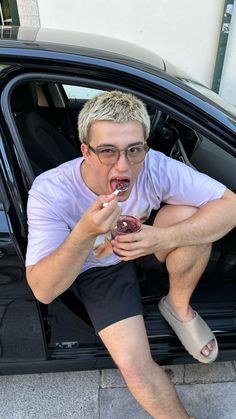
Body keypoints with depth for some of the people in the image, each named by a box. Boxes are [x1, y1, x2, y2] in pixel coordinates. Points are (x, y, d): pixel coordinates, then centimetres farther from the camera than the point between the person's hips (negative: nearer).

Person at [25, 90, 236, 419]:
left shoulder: (154, 167, -27)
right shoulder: (49, 192, -30)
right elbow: (43, 291, -29)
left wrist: (162, 238, -37)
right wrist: (84, 233, -46)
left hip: (146, 246, 2)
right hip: (98, 269, -1)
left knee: (193, 215, -26)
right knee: (133, 364, -19)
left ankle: (178, 308, -1)